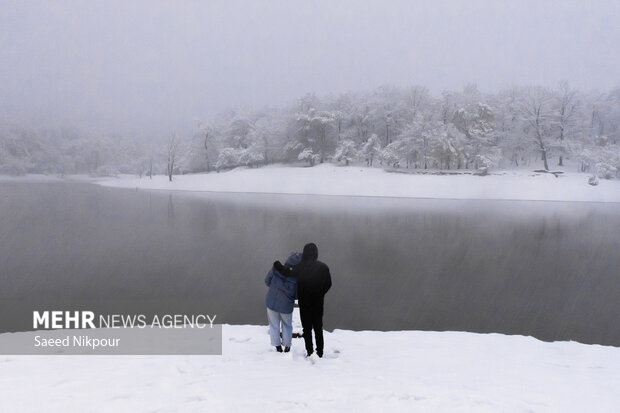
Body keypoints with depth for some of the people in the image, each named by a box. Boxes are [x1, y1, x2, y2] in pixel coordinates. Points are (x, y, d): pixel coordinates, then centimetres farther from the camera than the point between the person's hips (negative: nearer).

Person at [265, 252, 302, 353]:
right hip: (286, 306, -1)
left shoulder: (276, 269, -22)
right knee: (287, 325, 26)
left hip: (271, 302, 1)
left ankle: (277, 346, 28)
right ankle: (287, 346, 32)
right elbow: (298, 295, -11)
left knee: (274, 324, 23)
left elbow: (267, 281, -6)